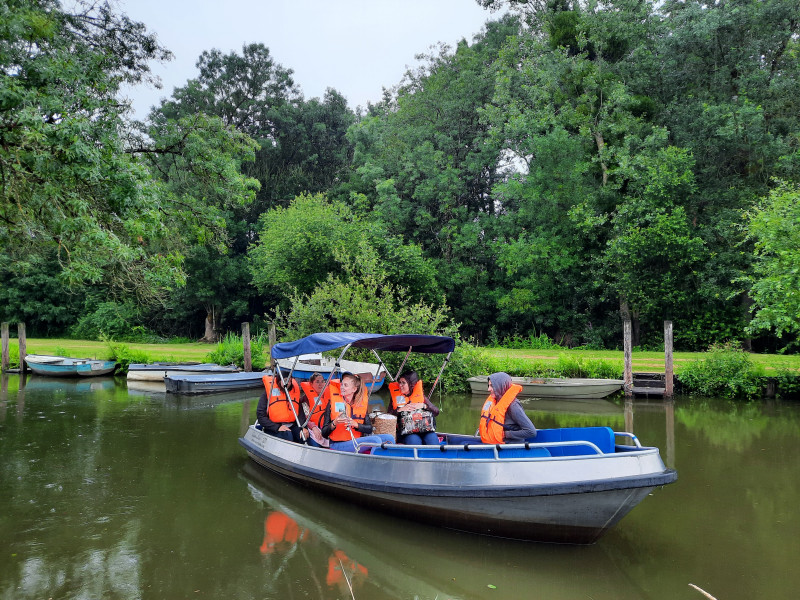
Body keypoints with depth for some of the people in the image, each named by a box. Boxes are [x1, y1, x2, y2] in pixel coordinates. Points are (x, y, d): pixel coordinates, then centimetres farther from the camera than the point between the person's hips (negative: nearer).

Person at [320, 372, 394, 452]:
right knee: (375, 440, -26)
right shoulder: (333, 403, -1)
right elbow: (324, 433, -3)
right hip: (338, 445, -5)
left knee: (388, 438, -14)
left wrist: (355, 424, -13)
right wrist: (334, 424, -22)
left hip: (357, 441, 5)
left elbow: (369, 429, 4)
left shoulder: (361, 403, 9)